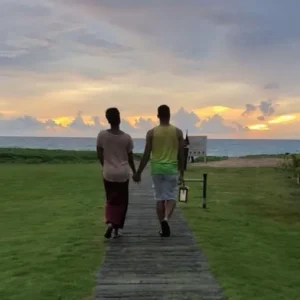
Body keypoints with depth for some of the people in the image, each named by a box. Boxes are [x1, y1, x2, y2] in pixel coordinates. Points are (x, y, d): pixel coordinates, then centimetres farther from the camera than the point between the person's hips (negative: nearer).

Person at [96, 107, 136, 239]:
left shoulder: (102, 135, -7)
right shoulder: (127, 137, -6)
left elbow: (99, 155, 0)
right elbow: (130, 158, 0)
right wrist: (135, 172, 16)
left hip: (108, 173, 1)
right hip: (123, 174, 0)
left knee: (111, 200, 16)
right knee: (121, 202, 13)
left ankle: (109, 222, -8)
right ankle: (117, 228, 15)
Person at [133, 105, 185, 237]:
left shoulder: (151, 133, -2)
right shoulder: (178, 132, -1)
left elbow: (146, 155, -3)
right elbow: (181, 155, 1)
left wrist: (138, 173, 5)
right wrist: (181, 173, 11)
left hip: (156, 168, 1)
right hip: (171, 169, -1)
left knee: (159, 198, 10)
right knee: (171, 197, 8)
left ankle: (163, 228, 14)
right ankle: (166, 219, -18)